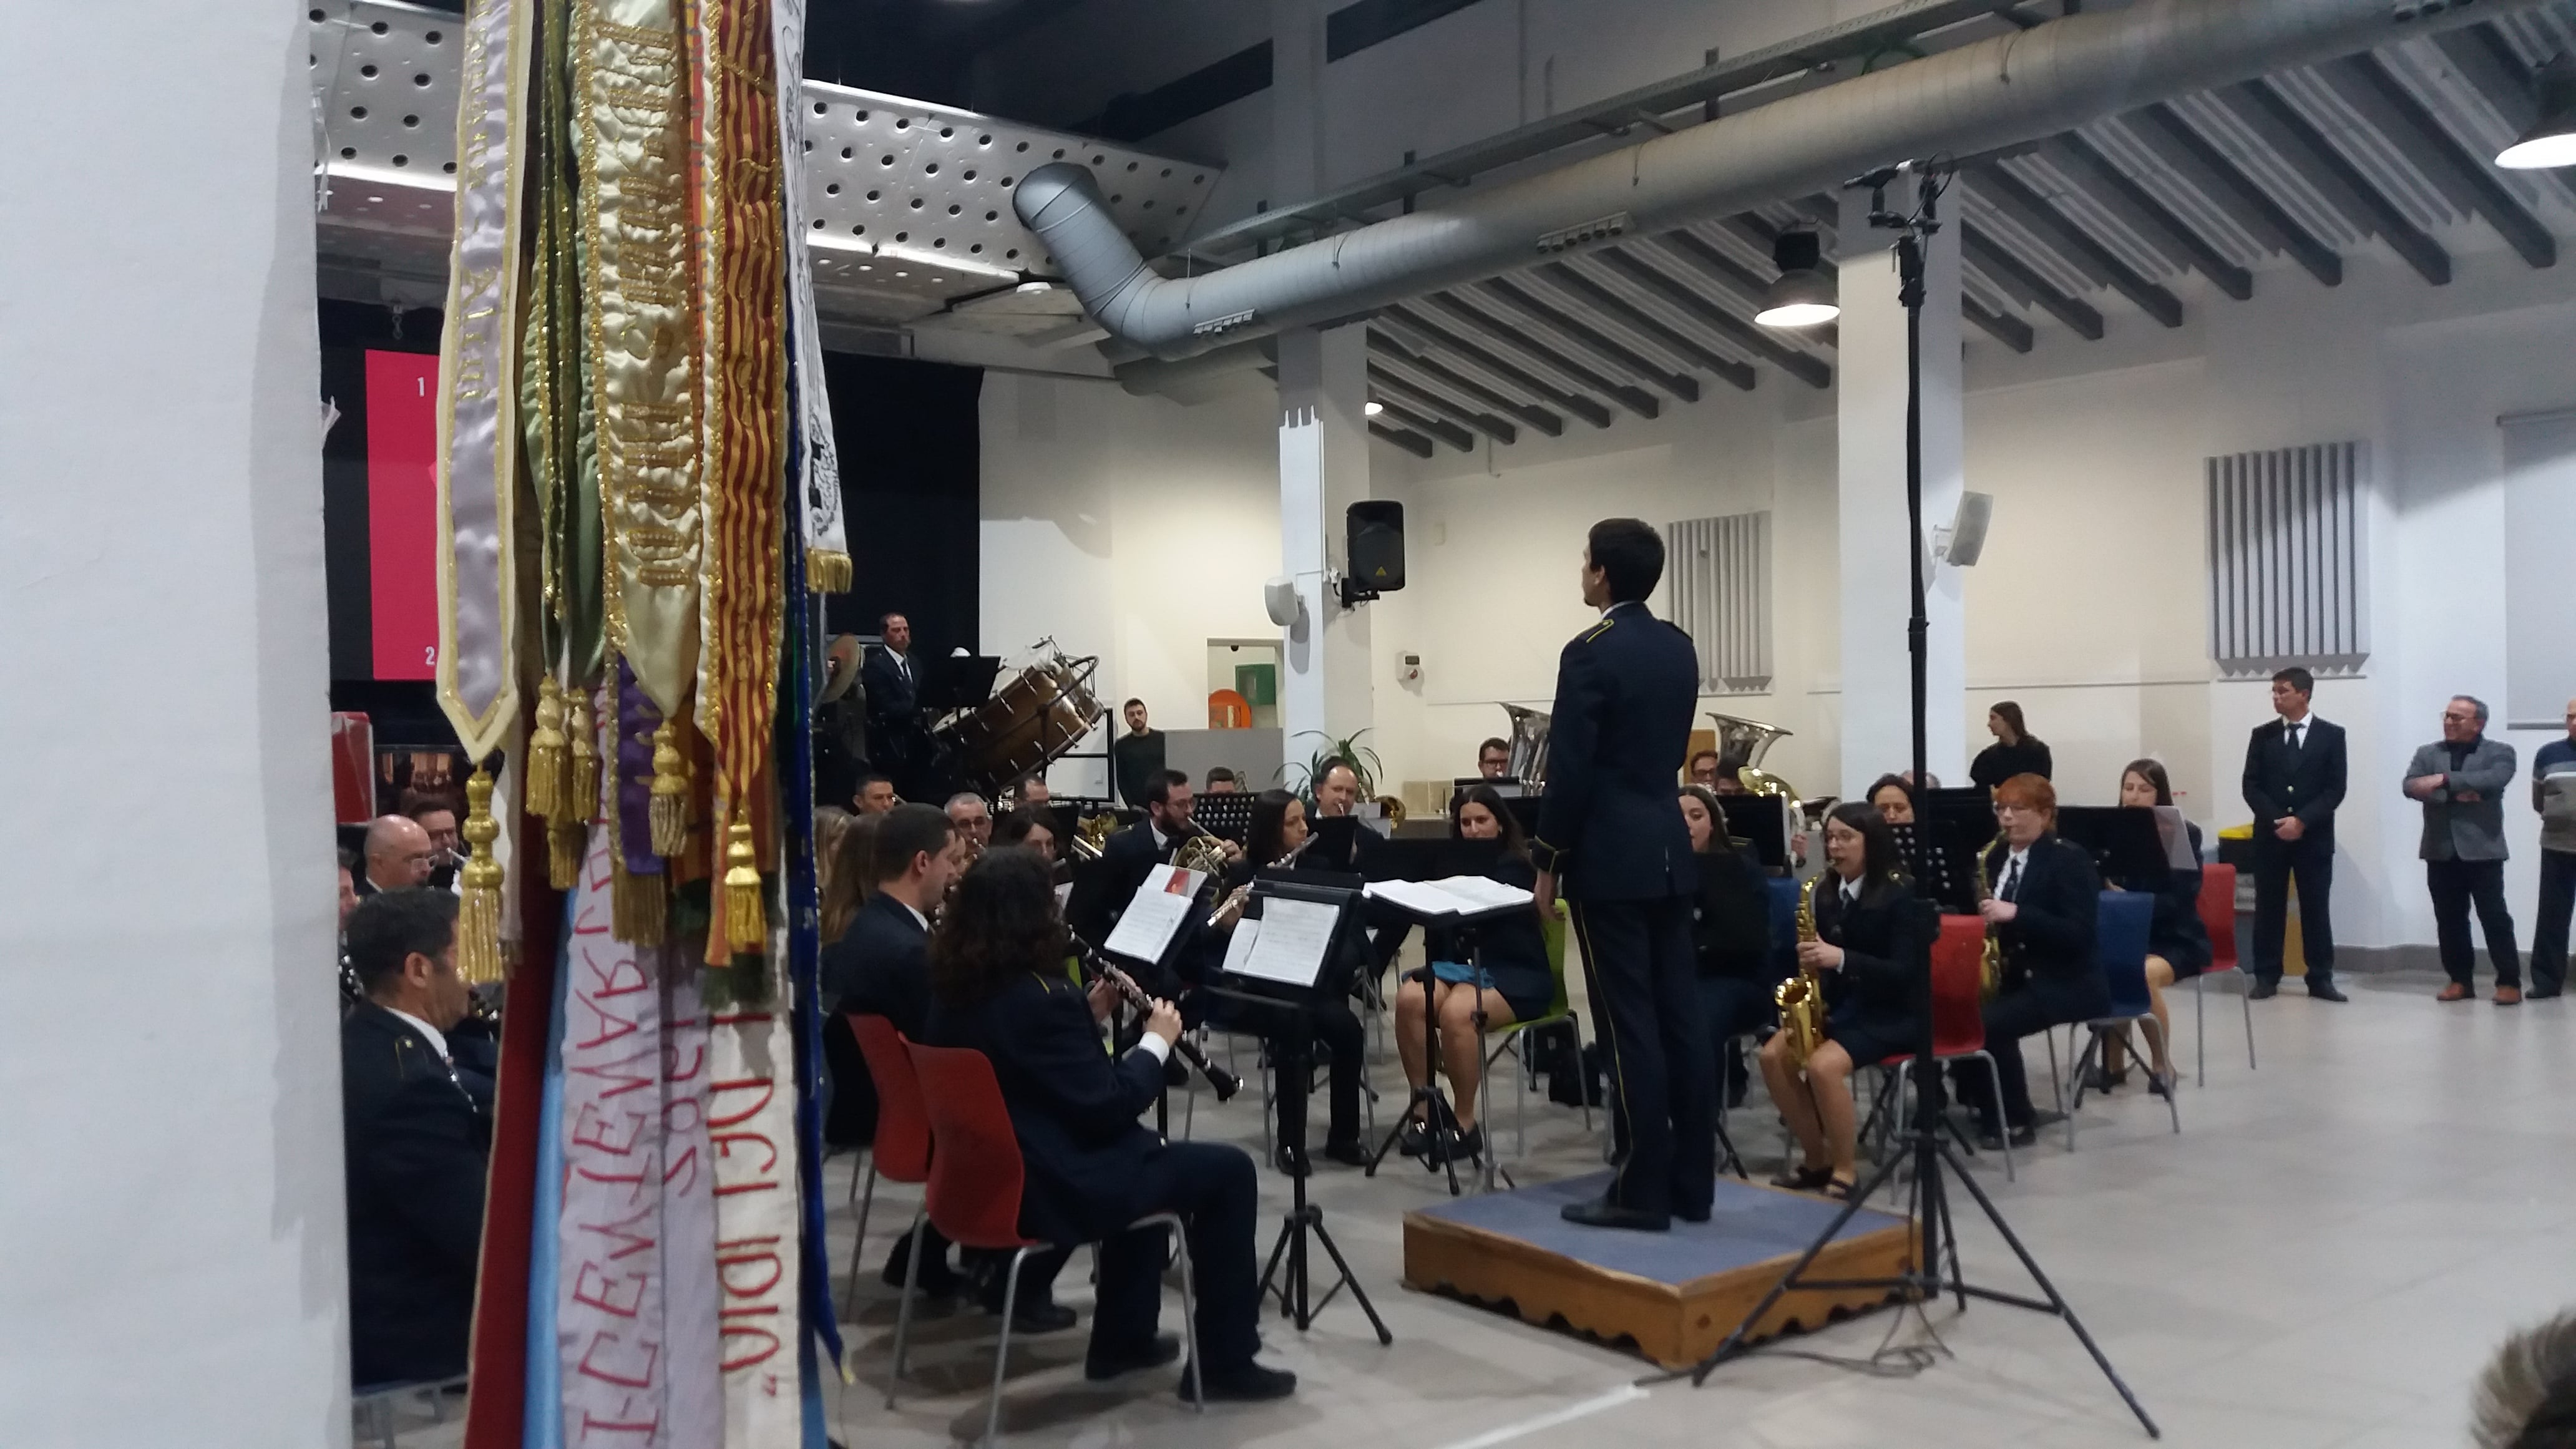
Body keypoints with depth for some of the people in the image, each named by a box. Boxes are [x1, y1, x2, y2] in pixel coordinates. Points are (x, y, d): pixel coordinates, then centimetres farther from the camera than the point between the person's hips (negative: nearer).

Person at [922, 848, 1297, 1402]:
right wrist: (1156, 1042, -6)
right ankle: (1226, 1362, 13)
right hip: (1056, 1188, -9)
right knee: (1229, 1170, 4)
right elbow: (1109, 1107, -20)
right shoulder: (1041, 998, -25)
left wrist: (1088, 1016, 7)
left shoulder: (952, 989, 2)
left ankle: (1124, 1336, 35)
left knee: (1144, 1151, 31)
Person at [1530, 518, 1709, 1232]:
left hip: (1610, 858, -8)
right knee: (1678, 1017, 9)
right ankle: (1692, 1183, 15)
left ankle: (1643, 1191, 1)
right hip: (1669, 850, 8)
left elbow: (1569, 770, -14)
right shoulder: (1680, 648, 10)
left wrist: (1547, 860, -5)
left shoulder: (1590, 653, -14)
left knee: (1628, 1026, -4)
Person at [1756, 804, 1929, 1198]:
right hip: (1838, 1005, 7)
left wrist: (1842, 959, -29)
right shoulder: (1825, 891, 6)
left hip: (1891, 1012, -7)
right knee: (1774, 1055, -15)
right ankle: (1816, 1158, 0)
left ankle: (1845, 1170, -12)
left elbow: (1907, 972, -19)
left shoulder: (1901, 894, -12)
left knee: (1823, 1065, -30)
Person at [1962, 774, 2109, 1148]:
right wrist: (1982, 921, -7)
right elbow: (1989, 916, 16)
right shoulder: (1997, 856, 11)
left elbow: (2079, 933, -19)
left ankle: (2016, 1119, -9)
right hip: (2008, 974, 7)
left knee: (1991, 1021, -30)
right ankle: (1985, 1104, -3)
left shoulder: (2070, 858, -9)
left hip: (2063, 982, -7)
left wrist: (2015, 914, -27)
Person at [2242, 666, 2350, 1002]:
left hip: (2315, 837, -1)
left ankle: (2320, 979, 9)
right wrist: (2276, 821, -12)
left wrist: (2302, 820, -14)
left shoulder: (2331, 735, 2)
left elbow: (2335, 789, -4)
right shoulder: (2262, 735, 7)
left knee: (2316, 909, 2)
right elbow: (2251, 787, 3)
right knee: (2268, 908, 3)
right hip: (2270, 836, 1)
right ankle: (2266, 978, 8)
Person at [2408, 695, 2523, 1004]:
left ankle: (2509, 982, 6)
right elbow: (2411, 786, -4)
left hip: (2482, 849, -3)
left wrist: (2445, 780, -21)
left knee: (2495, 917, -2)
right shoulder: (2427, 753, 11)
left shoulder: (2499, 753, 3)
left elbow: (2493, 780, -18)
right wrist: (2455, 794, -16)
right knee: (2449, 920, 6)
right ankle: (2460, 980, 16)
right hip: (2441, 850, 3)